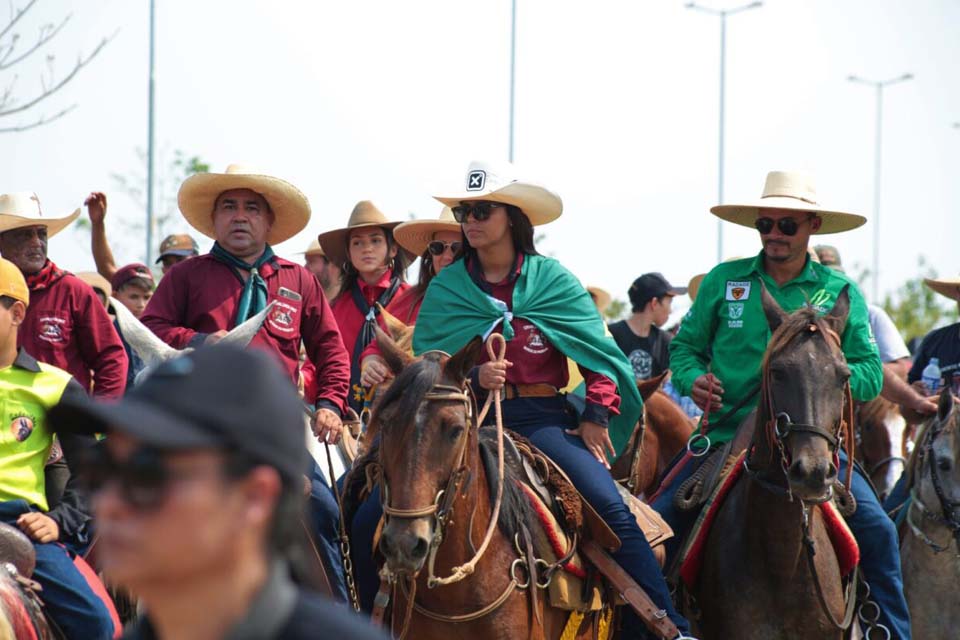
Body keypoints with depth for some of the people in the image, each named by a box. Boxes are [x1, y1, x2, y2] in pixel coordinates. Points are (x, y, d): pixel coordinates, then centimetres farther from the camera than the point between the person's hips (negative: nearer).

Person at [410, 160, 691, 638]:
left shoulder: (551, 279, 6)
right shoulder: (446, 288, 8)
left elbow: (599, 349, 6)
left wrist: (597, 414, -4)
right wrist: (472, 378, -15)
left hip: (540, 416, -1)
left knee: (612, 509, -20)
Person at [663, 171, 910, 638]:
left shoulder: (840, 293, 4)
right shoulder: (723, 281, 5)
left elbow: (871, 374, 2)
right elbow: (685, 346, 12)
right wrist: (693, 378, -10)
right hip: (727, 435, 1)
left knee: (876, 530, -17)